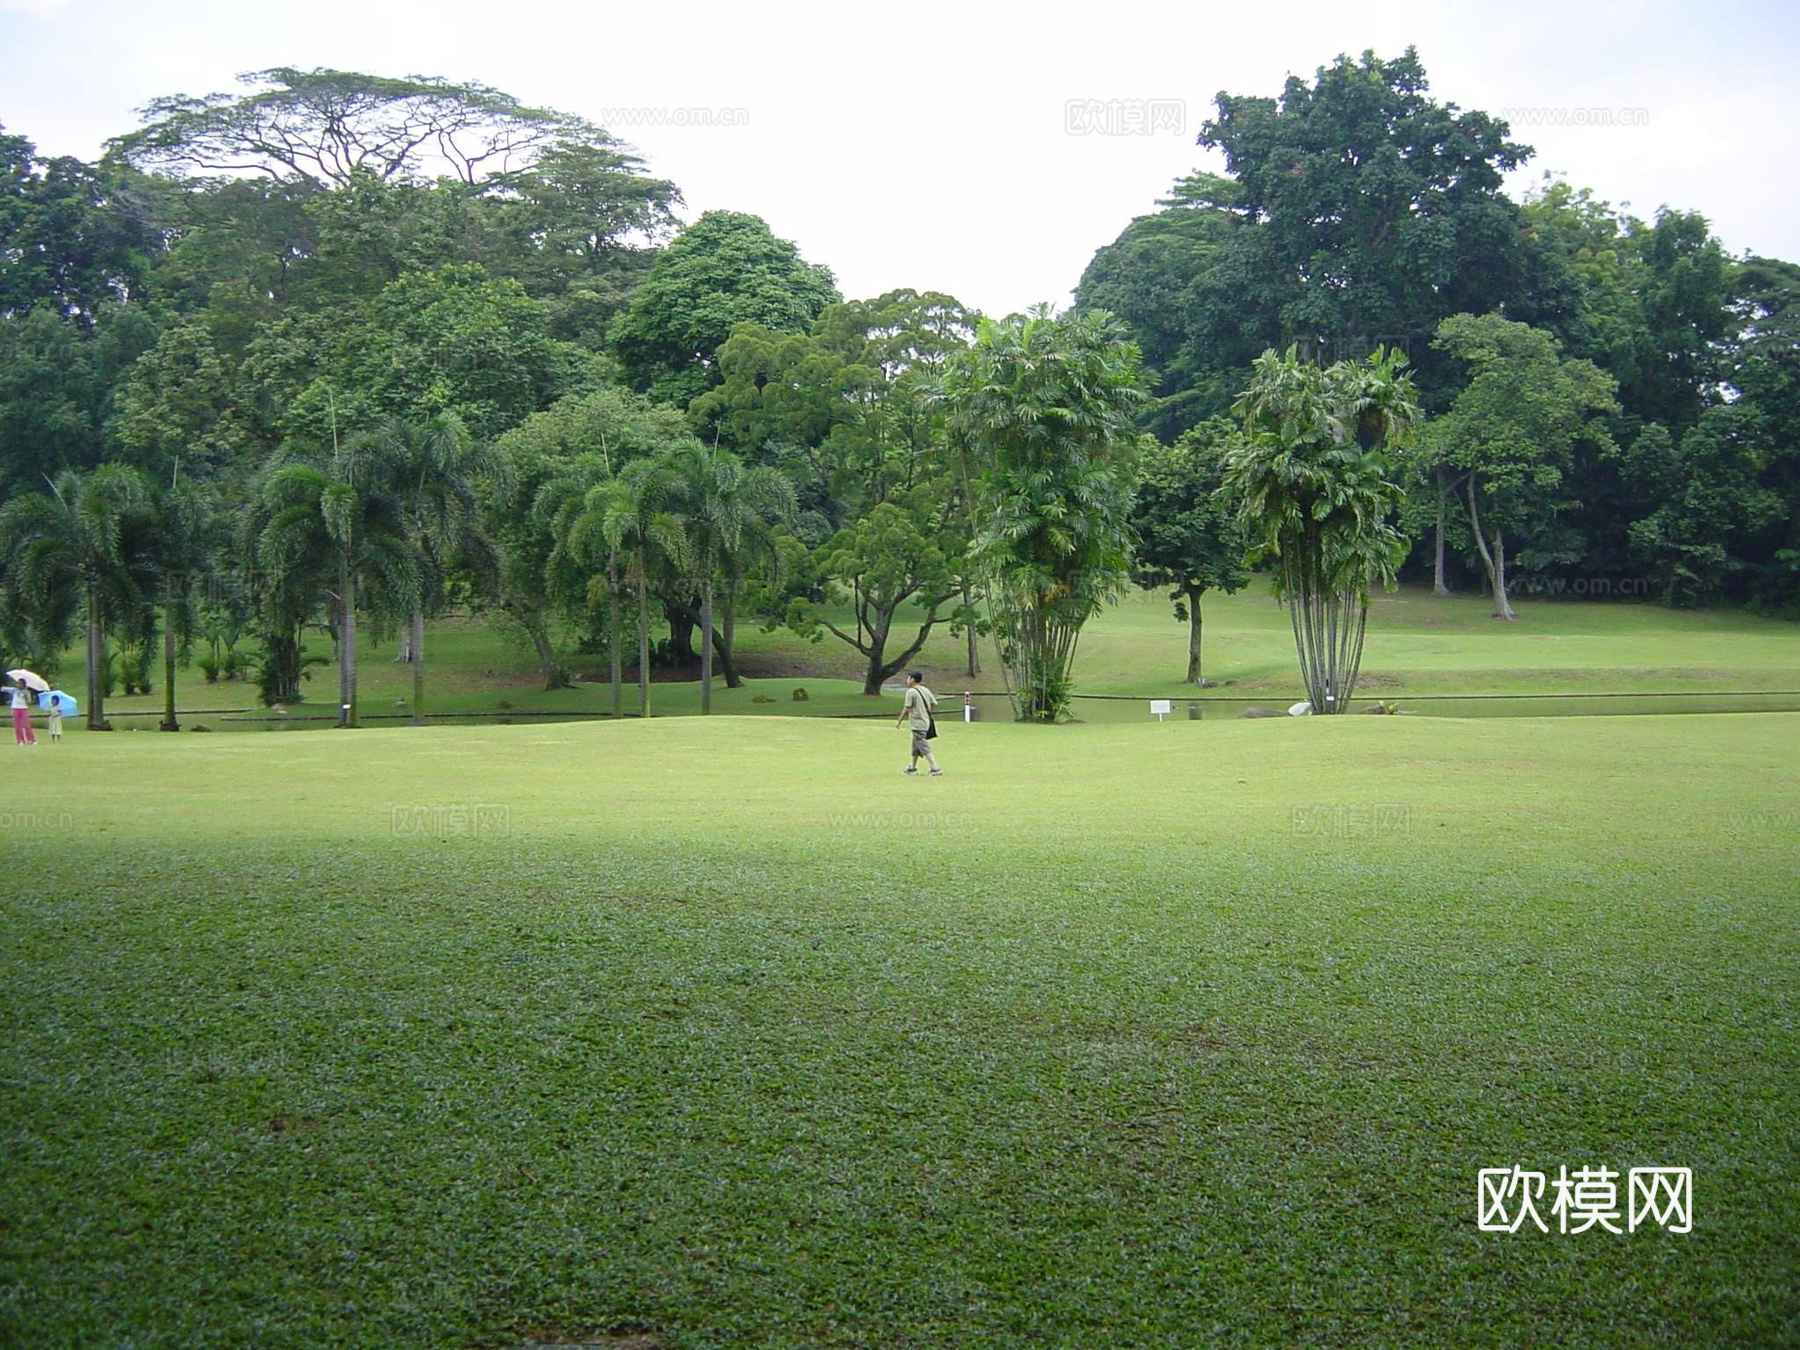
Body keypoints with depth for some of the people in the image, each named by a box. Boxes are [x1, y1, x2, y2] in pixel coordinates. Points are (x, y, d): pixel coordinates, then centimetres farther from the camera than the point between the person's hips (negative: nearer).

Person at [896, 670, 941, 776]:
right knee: (915, 745, 23)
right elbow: (935, 704, 7)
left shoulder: (911, 692, -13)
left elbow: (906, 709, -13)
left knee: (924, 748, -9)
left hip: (918, 725, -9)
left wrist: (899, 721, -3)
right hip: (926, 722, 9)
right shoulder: (926, 690, 8)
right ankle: (913, 768, 34)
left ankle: (936, 769, -16)